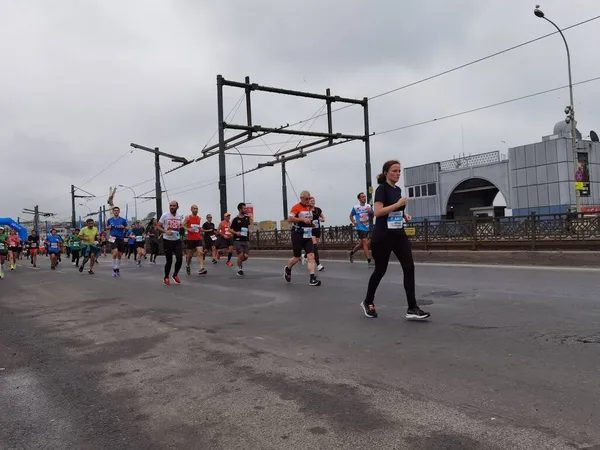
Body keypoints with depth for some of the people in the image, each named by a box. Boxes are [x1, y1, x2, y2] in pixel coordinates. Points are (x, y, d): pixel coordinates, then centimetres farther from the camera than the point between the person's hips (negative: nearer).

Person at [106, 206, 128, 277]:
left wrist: (123, 227, -14)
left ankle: (118, 269, 26)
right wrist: (109, 227, -5)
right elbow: (107, 227, 17)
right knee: (115, 253, -19)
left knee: (119, 255, 10)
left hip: (121, 239, 1)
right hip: (113, 238, -1)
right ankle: (114, 269, -7)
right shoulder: (109, 220, 5)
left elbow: (127, 228, 7)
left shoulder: (123, 220, 2)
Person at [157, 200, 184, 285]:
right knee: (169, 260, 1)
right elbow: (158, 226, -5)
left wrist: (182, 228, -6)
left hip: (177, 240, 3)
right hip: (167, 240, -3)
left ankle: (175, 274, 19)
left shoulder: (180, 216, 5)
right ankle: (166, 278, 22)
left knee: (180, 258, -6)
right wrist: (165, 231, -20)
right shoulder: (165, 215, -6)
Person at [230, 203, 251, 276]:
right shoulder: (236, 219, -4)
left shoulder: (247, 218, 9)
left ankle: (239, 262, 31)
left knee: (246, 256, -1)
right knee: (240, 255, -9)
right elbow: (231, 229, -2)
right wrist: (236, 232, -17)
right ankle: (239, 270, 11)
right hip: (238, 240, -4)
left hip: (246, 240, 4)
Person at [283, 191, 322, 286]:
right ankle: (288, 269, 37)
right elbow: (289, 219, -23)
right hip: (298, 235, -6)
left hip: (308, 236, 6)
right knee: (297, 257, 6)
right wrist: (302, 219, -28)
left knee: (311, 256, -8)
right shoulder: (296, 207, -10)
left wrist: (311, 223, 12)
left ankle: (312, 279, -11)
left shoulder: (309, 208, 13)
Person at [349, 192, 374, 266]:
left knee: (361, 244, 16)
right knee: (365, 243, -14)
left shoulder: (368, 206, 3)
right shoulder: (355, 208, -5)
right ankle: (369, 261, -15)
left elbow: (372, 216, 7)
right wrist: (353, 222, -9)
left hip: (367, 228, 5)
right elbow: (351, 216, 8)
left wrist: (370, 212, -13)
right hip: (360, 228, -5)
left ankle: (351, 253, 40)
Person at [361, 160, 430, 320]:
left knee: (409, 268, -5)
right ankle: (368, 302, 26)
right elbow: (378, 212, -21)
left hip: (399, 234, 7)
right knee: (380, 270, 4)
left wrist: (404, 215, 9)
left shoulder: (398, 190, 13)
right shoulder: (382, 188, -10)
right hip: (383, 236, -7)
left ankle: (412, 308, -2)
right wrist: (398, 204, -22)